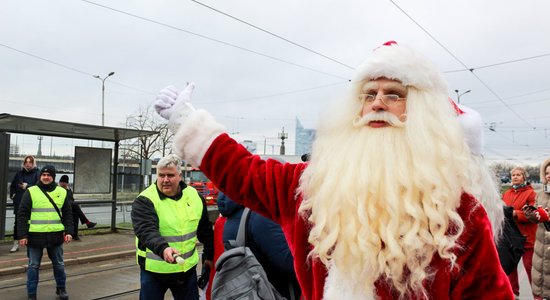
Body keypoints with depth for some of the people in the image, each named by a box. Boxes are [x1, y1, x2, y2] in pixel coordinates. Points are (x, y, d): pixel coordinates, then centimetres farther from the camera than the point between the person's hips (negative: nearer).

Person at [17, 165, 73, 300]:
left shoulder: (62, 192, 4)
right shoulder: (31, 192, -3)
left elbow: (67, 214, 8)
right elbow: (22, 215, -3)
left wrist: (68, 231, -1)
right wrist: (22, 235, -8)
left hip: (56, 236, 2)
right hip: (35, 236, -2)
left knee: (59, 264, 13)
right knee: (33, 266, 7)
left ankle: (61, 288, 32)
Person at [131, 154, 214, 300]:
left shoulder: (194, 196, 0)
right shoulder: (144, 200, -13)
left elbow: (205, 231, 12)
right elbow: (146, 231, -29)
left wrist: (209, 255, 16)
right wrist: (163, 249, -46)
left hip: (188, 268, 3)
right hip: (154, 270, -3)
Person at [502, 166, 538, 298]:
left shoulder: (530, 193, -7)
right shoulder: (506, 193, 11)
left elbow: (533, 215, -14)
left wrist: (516, 213, -23)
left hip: (526, 236, -6)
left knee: (529, 266, -2)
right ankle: (513, 292, 26)